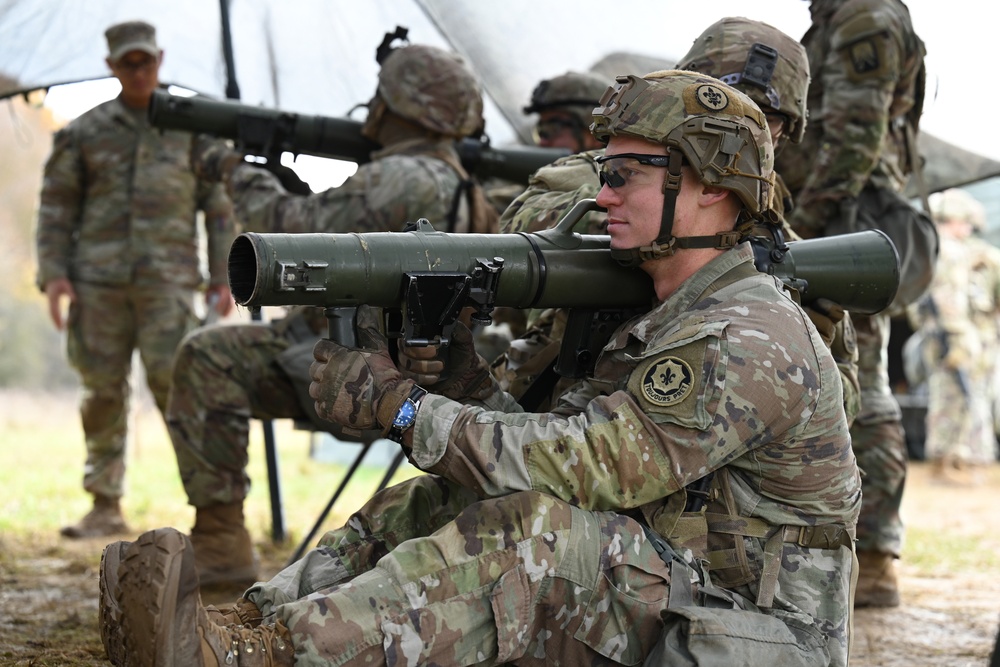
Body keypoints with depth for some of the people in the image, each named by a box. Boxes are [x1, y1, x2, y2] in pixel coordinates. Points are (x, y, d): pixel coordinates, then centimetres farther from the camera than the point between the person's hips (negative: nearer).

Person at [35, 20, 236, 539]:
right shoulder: (86, 133, 9)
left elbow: (219, 208, 10)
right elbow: (56, 205, 10)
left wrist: (223, 278, 4)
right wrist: (53, 274, -1)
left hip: (168, 277, -2)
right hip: (99, 278, 2)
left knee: (173, 381, -11)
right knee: (103, 392, 3)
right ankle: (106, 507, 12)